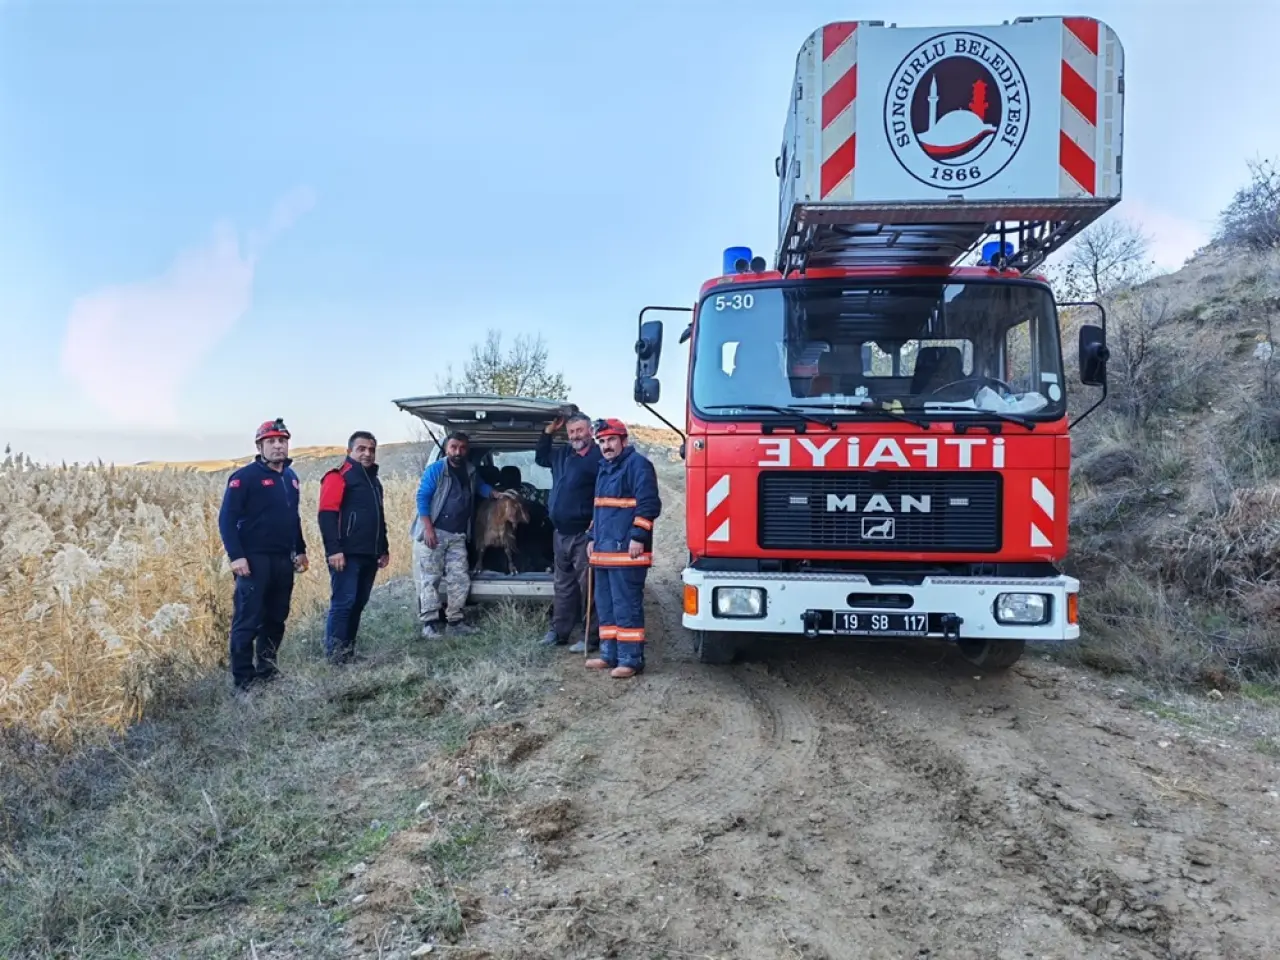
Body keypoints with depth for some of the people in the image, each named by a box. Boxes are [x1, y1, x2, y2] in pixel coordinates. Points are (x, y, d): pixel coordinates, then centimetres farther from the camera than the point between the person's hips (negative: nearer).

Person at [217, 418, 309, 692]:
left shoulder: (290, 477, 14)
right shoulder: (245, 477, -8)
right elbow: (227, 519, -11)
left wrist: (300, 550, 20)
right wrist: (236, 555, -18)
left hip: (284, 560, 7)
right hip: (255, 560, -7)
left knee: (276, 618, 13)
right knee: (248, 621, -4)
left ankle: (266, 669, 25)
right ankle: (243, 680, 3)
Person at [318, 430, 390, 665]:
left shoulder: (373, 480, 21)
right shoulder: (338, 477, -6)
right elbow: (327, 516, -15)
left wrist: (384, 548, 24)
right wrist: (334, 550, -22)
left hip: (369, 555, 8)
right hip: (347, 555, -8)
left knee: (358, 604, 10)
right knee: (343, 602, -10)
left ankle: (348, 650, 18)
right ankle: (334, 654, -5)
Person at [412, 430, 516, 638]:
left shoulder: (470, 471, 11)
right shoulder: (435, 469, -6)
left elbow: (480, 486, 33)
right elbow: (422, 498, -10)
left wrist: (496, 494, 14)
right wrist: (428, 529, -17)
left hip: (458, 536, 6)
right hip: (434, 533, -5)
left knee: (460, 579, 4)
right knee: (430, 578, -3)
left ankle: (454, 620, 14)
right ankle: (429, 622, 0)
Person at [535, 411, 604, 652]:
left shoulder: (599, 457, -15)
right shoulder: (563, 455, 13)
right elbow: (540, 458, 31)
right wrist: (549, 431, 18)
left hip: (584, 534, -9)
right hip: (560, 533, 9)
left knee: (587, 586, -3)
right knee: (563, 585, 17)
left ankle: (592, 638, 4)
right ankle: (559, 631, 27)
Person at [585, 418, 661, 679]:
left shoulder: (637, 464, -9)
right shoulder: (605, 468, 20)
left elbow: (648, 504, -16)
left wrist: (638, 537, -20)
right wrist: (593, 538, 24)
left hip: (626, 550, -10)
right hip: (604, 550, 10)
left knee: (626, 606, -7)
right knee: (605, 606, 13)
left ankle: (631, 660, -2)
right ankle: (609, 655, 21)